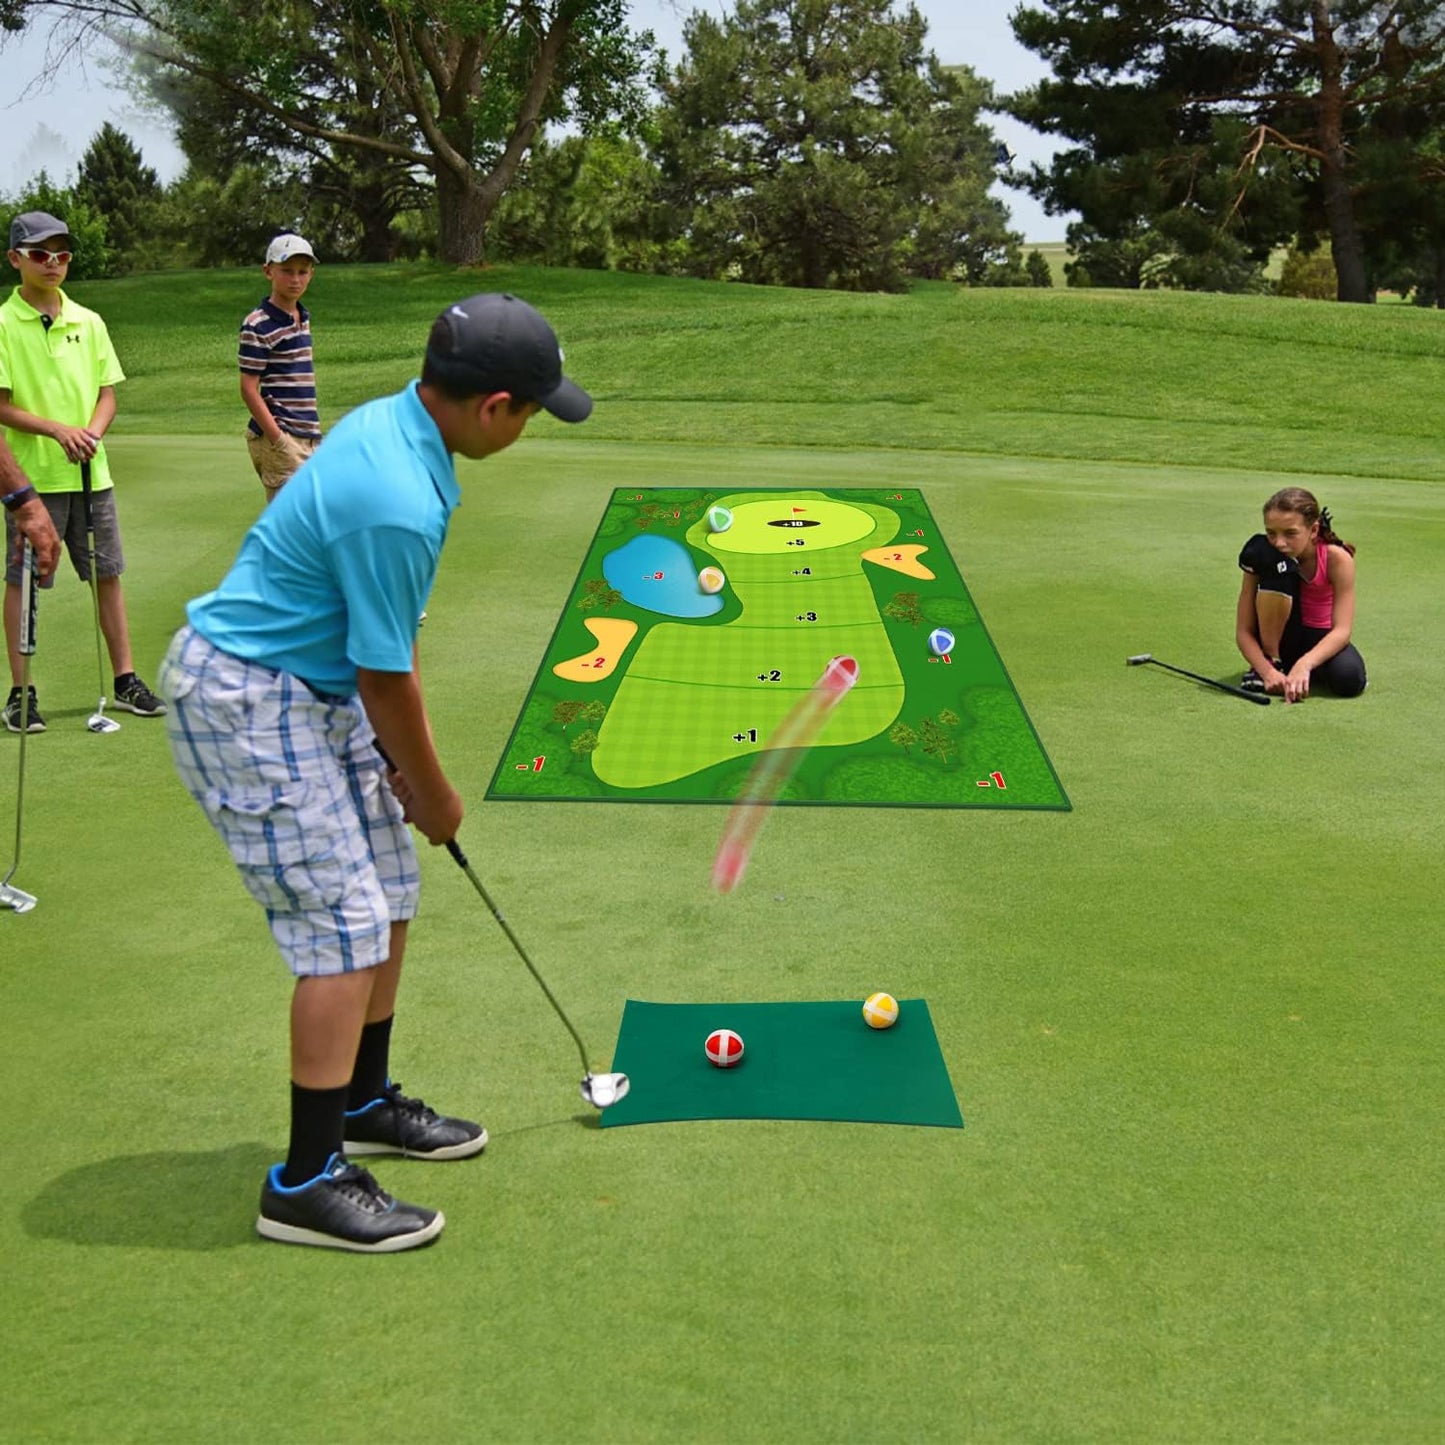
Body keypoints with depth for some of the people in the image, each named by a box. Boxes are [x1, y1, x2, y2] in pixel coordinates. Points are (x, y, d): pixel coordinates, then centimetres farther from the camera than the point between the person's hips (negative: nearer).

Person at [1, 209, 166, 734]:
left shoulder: (89, 323, 8)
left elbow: (107, 392, 9)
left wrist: (91, 433, -9)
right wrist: (57, 430, -19)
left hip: (90, 472, 4)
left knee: (107, 574, 8)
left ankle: (125, 680, 18)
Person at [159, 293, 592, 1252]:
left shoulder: (393, 423, 1)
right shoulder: (398, 506, -30)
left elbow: (393, 644, 9)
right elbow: (384, 680, -19)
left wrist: (409, 758, 12)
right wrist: (434, 793, -3)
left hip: (315, 687, 10)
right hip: (247, 702, -10)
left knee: (390, 899, 15)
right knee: (345, 929, -7)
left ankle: (365, 1105, 32)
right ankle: (306, 1184, 4)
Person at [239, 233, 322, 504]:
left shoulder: (303, 319, 15)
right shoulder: (257, 326, -10)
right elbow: (249, 389, -14)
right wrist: (279, 440, -19)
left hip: (307, 437, 8)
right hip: (280, 436, -8)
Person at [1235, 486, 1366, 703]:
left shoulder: (1337, 558, -21)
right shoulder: (1266, 560, -18)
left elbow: (1342, 630, -27)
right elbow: (1243, 631, -18)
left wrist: (1304, 664, -44)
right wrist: (1268, 670, -36)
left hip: (1319, 640, 1)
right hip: (1280, 639, -1)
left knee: (1349, 679, -36)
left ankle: (1307, 668, 1)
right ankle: (1272, 661, -17)